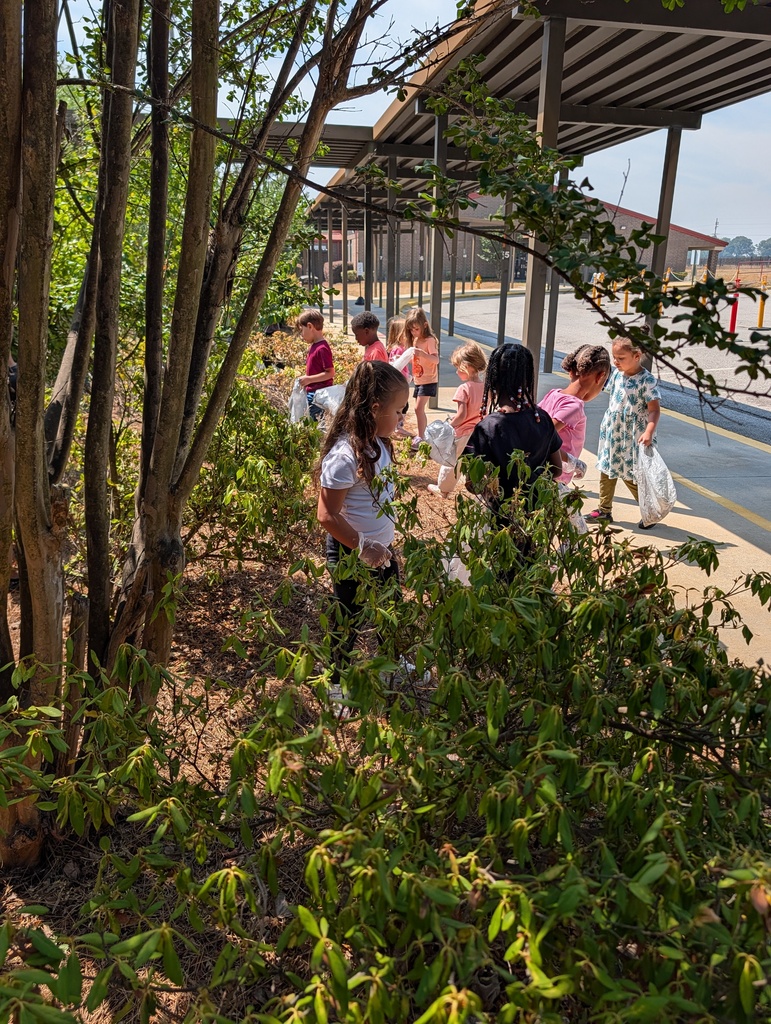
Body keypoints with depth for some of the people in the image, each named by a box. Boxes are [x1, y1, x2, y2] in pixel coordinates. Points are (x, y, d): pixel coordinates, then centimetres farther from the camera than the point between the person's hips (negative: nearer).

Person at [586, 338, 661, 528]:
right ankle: (604, 511, 24)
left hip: (632, 439, -7)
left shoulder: (647, 380, -18)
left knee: (630, 477, -2)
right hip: (611, 433, 7)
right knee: (606, 472, 12)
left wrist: (649, 432, -32)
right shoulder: (616, 373, 3)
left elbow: (654, 409, -19)